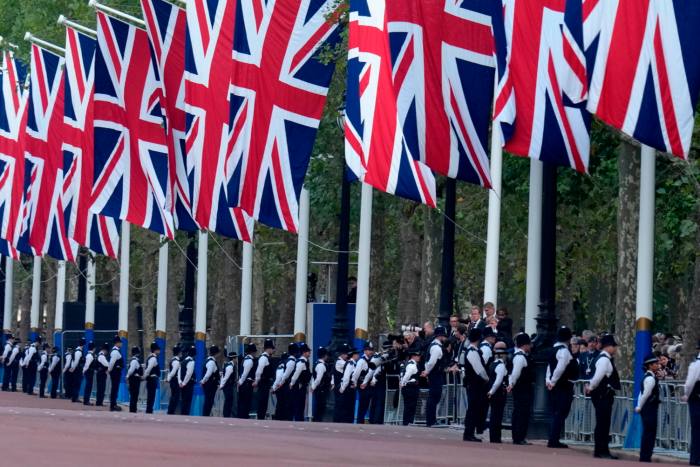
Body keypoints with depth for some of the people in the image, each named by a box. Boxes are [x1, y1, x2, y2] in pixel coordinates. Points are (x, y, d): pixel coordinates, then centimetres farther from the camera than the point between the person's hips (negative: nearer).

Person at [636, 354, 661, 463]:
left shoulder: (647, 377, 16)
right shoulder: (650, 378, -15)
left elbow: (642, 394, 18)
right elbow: (646, 394, -17)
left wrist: (639, 407, 16)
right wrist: (639, 407, -9)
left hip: (647, 409, 10)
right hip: (650, 409, -10)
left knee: (648, 433, 12)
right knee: (649, 433, -7)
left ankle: (645, 456, 16)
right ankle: (645, 457, -5)